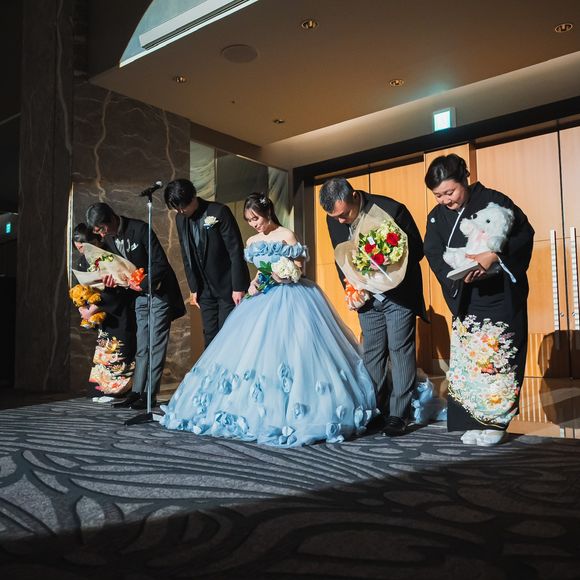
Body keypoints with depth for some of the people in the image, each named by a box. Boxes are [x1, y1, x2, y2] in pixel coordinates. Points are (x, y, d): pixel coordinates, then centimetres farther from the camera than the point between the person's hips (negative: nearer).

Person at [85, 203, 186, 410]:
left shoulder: (140, 229, -20)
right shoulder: (108, 239, 2)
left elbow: (161, 263, -21)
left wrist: (143, 284, -25)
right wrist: (111, 277, -12)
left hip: (159, 290, -7)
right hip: (140, 294, 7)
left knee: (155, 345, -5)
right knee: (141, 346, 6)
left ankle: (150, 395, -3)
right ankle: (136, 392, 9)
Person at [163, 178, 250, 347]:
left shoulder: (219, 211, -15)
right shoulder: (180, 218, 3)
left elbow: (236, 250, -14)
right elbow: (186, 256, 9)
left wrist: (238, 287, -15)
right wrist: (193, 288, 7)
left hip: (228, 286, -5)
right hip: (205, 287, 5)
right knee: (210, 336, 6)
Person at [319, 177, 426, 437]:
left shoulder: (391, 209, -20)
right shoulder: (334, 219, -6)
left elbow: (416, 249, -11)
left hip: (398, 293, -5)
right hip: (367, 296, 5)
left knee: (400, 350, -2)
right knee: (372, 354, 8)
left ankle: (399, 415, 5)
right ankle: (378, 412, 17)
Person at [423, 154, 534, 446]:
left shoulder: (493, 200, -8)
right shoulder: (436, 217, 4)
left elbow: (525, 234, -8)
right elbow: (434, 255, -4)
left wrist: (494, 256, -24)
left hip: (501, 296, -4)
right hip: (465, 299, 4)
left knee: (497, 357, -1)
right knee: (466, 360, 3)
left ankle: (495, 422, 10)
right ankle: (474, 422, 12)